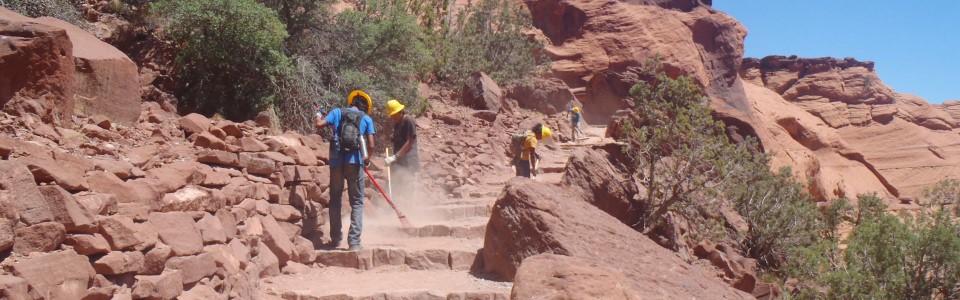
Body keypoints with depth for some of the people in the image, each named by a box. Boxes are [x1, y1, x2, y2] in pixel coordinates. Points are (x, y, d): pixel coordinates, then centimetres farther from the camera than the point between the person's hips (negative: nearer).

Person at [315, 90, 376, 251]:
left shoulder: (337, 112, 10)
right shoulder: (366, 119, 8)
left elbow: (319, 124, -3)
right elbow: (371, 145, 0)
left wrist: (318, 116, 20)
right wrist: (367, 158, 20)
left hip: (336, 161, 2)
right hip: (354, 162, -1)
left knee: (335, 201, 14)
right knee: (357, 202, 5)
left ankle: (335, 239, 19)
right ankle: (354, 241, -5)